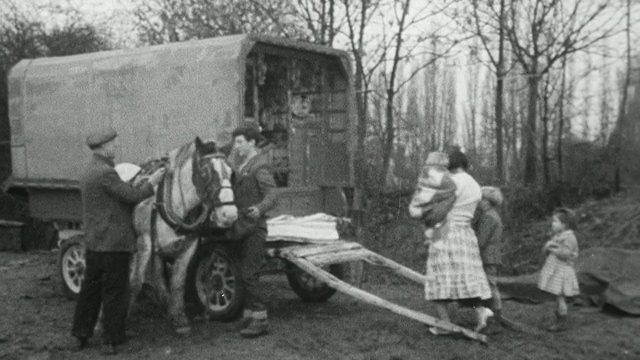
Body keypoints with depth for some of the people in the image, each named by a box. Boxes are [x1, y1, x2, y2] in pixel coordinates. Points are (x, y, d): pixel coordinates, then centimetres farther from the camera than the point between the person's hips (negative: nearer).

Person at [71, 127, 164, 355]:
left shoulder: (89, 172, 13)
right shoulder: (106, 173, -19)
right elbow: (133, 196, -17)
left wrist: (140, 183, 13)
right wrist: (151, 183, -4)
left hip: (93, 242, 10)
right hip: (113, 242, -10)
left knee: (91, 287, 17)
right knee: (115, 291, 1)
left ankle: (81, 334, 26)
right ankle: (112, 340, 10)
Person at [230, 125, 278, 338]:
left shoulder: (260, 167, -12)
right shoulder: (241, 168, 16)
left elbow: (271, 195, -22)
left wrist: (260, 209, -40)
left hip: (254, 228, -9)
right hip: (242, 228, 9)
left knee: (248, 275, -10)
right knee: (247, 275, 14)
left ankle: (260, 320, -3)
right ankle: (250, 317, 22)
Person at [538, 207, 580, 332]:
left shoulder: (568, 237, -14)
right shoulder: (557, 236, 14)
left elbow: (565, 254, -25)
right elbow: (545, 251, 15)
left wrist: (552, 249, -15)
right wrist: (547, 246, -7)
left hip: (562, 271, -9)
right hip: (555, 270, 9)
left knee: (560, 296, -5)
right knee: (558, 297, 14)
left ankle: (562, 323, 2)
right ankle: (558, 320, 22)